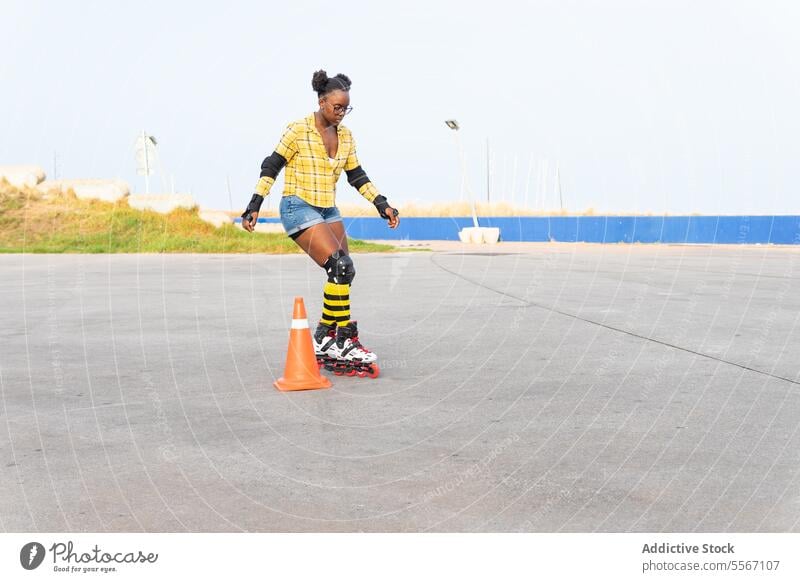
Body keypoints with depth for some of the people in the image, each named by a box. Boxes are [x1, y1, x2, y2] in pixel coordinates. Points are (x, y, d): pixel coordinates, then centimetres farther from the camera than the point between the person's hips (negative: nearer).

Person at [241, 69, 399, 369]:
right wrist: (254, 206, -12)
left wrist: (382, 204, 7)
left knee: (341, 275, 1)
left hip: (329, 211, 7)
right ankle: (344, 340, -11)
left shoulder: (344, 135, 9)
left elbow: (357, 176, 15)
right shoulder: (298, 130, -10)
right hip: (299, 209, -7)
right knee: (342, 267, -19)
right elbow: (271, 167, -7)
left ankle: (324, 339, 14)